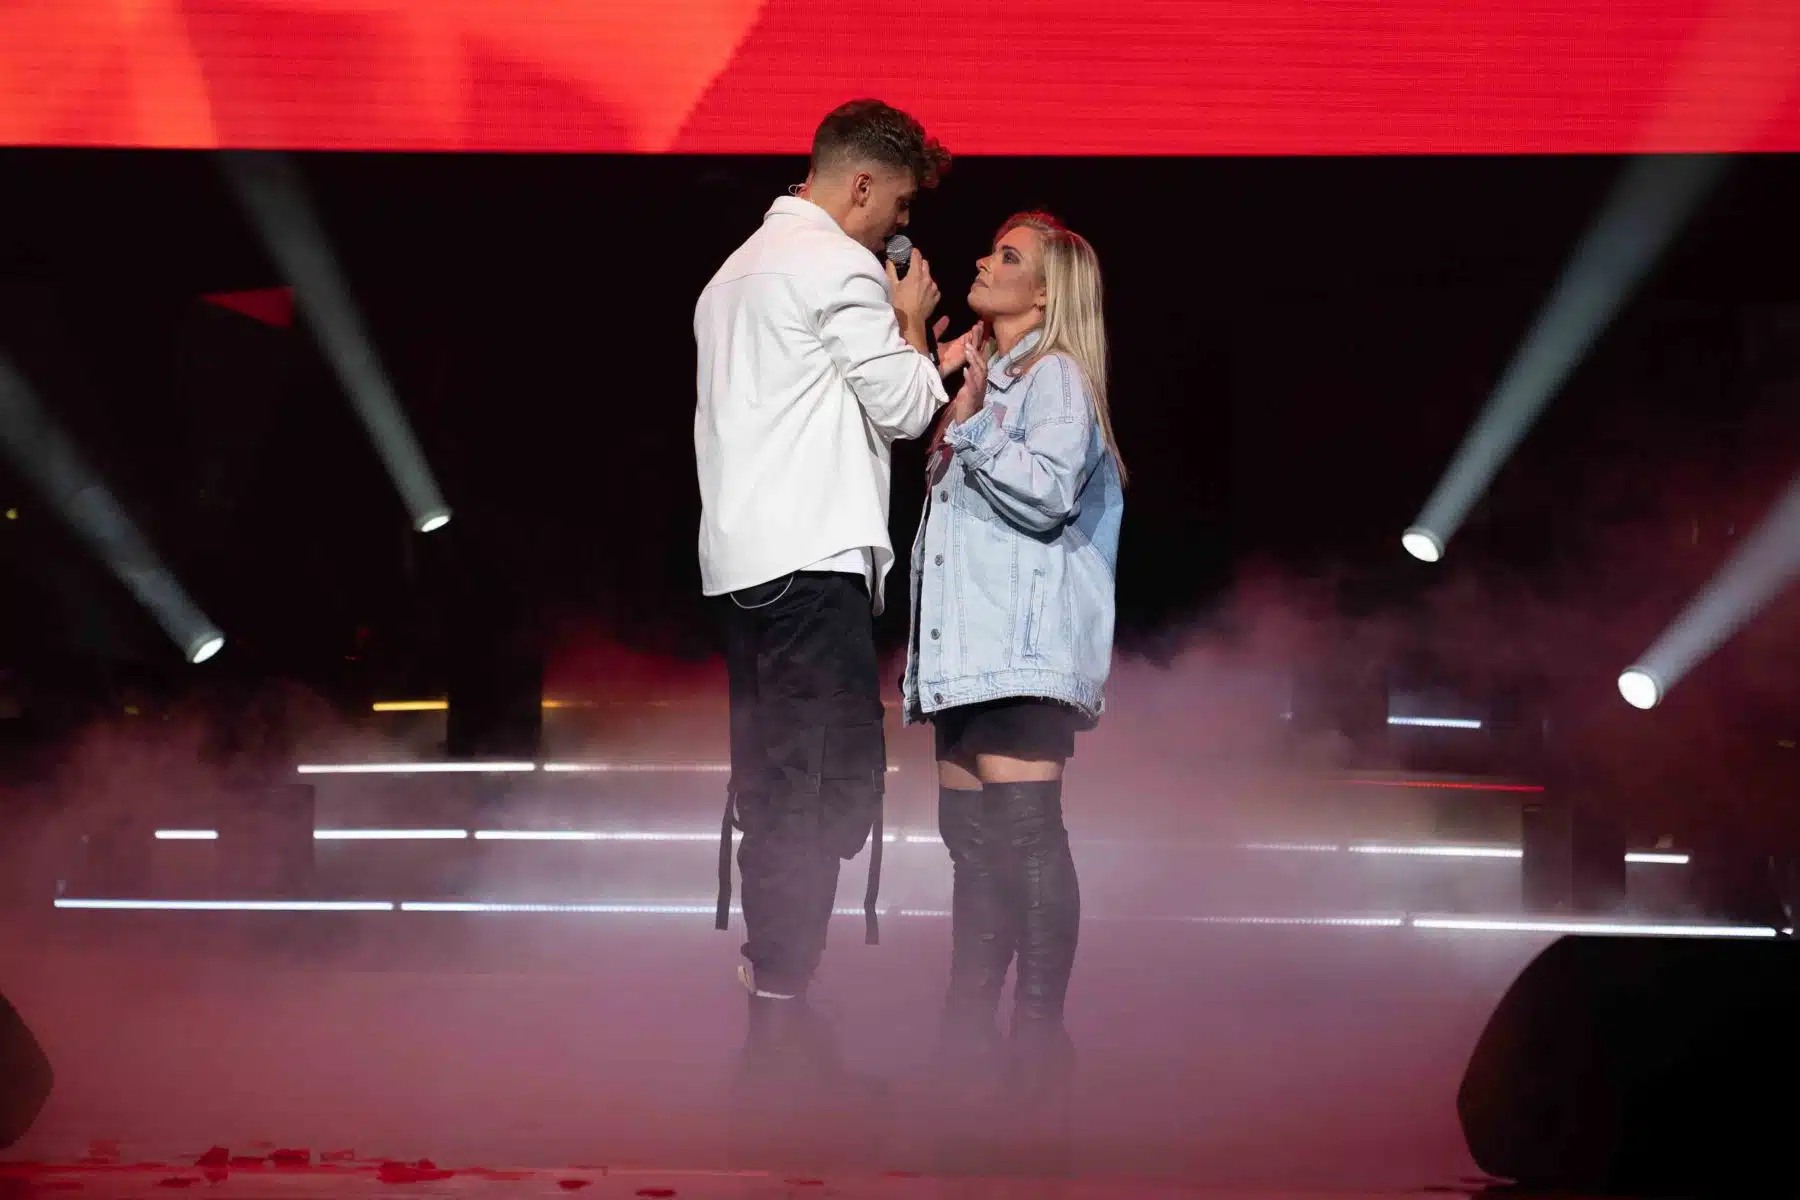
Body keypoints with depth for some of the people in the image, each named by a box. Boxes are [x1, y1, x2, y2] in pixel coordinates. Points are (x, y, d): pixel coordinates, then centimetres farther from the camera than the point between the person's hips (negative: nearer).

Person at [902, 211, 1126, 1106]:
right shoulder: (982, 377, 24)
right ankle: (967, 1027, 10)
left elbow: (1049, 493, -17)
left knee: (1024, 830, -13)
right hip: (967, 641, 10)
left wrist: (970, 423, -12)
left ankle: (1038, 1032, -13)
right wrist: (944, 404, 22)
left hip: (1022, 640, -10)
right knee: (971, 837, 8)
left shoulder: (1055, 377, -4)